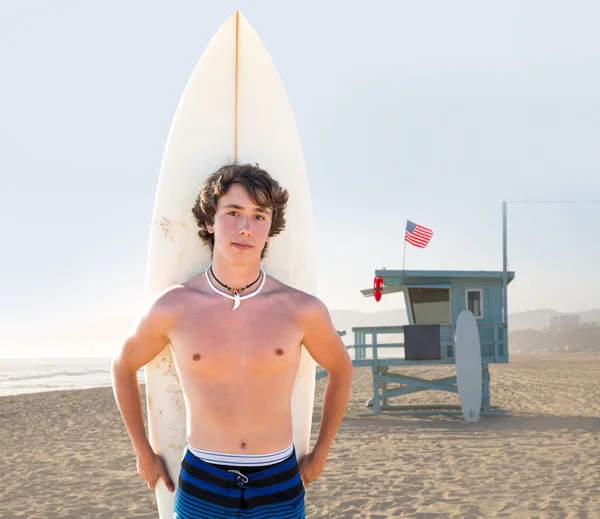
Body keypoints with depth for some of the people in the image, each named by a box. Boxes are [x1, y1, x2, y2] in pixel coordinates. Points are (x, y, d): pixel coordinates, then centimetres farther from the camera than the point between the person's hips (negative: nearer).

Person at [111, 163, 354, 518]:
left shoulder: (303, 309, -8)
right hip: (202, 488, 0)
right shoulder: (171, 307, -9)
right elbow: (123, 366, 11)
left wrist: (321, 455, 14)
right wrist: (143, 454, 13)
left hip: (279, 489, 1)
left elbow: (341, 368, 12)